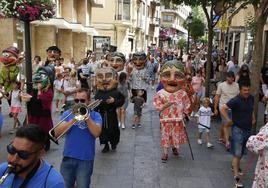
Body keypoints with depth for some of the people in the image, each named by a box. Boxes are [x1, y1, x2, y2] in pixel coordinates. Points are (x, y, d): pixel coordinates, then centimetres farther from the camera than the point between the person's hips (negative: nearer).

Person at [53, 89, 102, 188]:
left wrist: (87, 116, -17)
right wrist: (73, 120, -15)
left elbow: (96, 133, -14)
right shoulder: (68, 113, 6)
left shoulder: (95, 115, 2)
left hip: (86, 159, -2)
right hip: (68, 157, 2)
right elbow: (57, 133, -5)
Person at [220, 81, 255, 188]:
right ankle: (236, 176, -3)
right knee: (237, 153, -6)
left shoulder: (251, 98, 1)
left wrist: (253, 118, 11)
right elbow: (223, 109, -20)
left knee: (242, 151, 20)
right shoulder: (235, 100, -19)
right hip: (238, 129, -6)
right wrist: (228, 120, -23)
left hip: (248, 129, 7)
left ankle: (235, 165, 44)